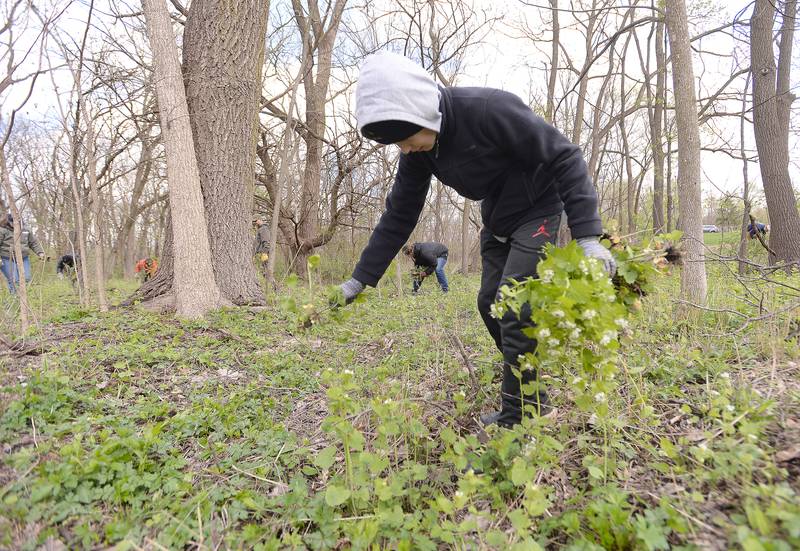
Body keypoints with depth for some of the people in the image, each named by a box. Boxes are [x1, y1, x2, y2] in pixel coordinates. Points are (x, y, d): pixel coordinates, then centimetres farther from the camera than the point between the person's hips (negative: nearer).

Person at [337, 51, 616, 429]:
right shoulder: (418, 150, -11)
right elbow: (399, 215, -4)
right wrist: (360, 279, -5)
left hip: (536, 213, -7)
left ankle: (518, 413, -1)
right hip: (496, 223, 7)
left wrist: (587, 236, -33)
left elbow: (564, 157, -27)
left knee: (515, 305, -15)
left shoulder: (490, 110, -32)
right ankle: (529, 393, 20)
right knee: (490, 303, 4)